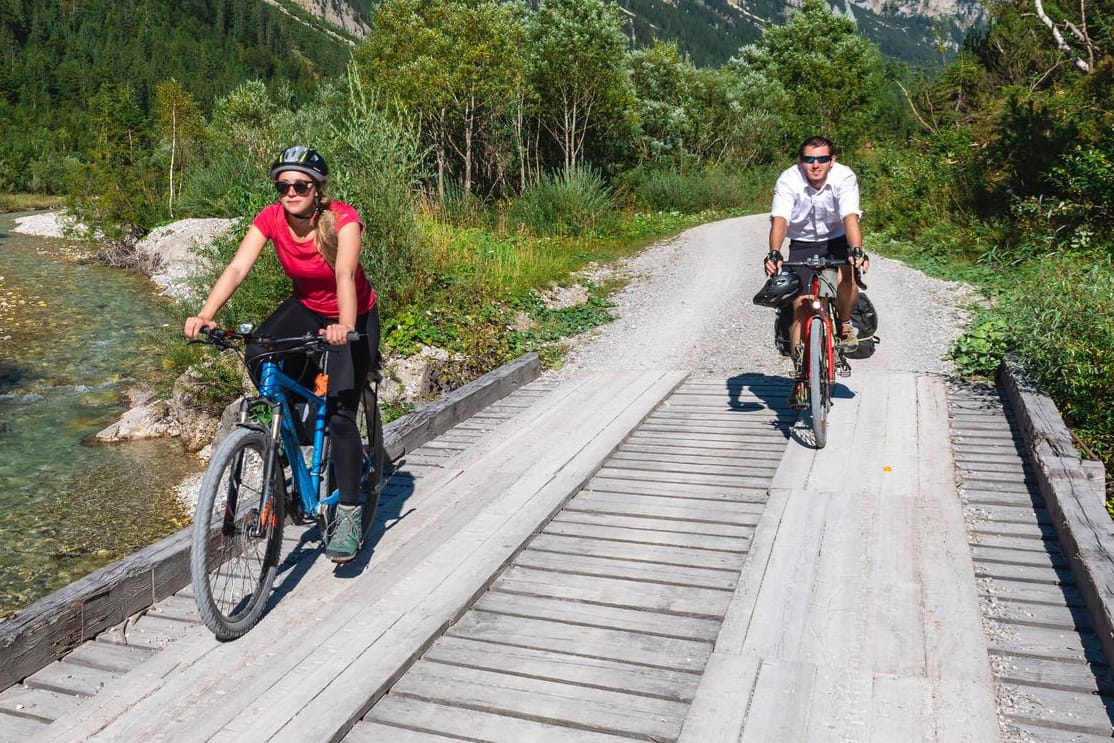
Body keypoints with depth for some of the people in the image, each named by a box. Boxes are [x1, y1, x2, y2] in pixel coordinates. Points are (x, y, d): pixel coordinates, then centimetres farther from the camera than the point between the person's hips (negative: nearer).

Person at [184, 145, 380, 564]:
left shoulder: (343, 219, -27)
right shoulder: (271, 219, -16)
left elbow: (345, 274, -42)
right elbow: (237, 268, -27)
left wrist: (345, 326, -60)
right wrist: (205, 315, -43)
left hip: (354, 317, -4)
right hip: (306, 308, 5)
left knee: (340, 413, -15)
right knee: (258, 357, -24)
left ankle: (349, 515, -4)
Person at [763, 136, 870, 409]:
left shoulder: (845, 177, -20)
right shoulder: (788, 180, -21)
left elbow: (850, 217, -32)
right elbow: (779, 219, -33)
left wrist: (857, 251, -49)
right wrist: (774, 254, -50)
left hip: (836, 240, 0)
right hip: (802, 244, 0)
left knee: (847, 277, -32)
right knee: (800, 305, -10)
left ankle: (844, 324, 0)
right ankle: (800, 377, -1)